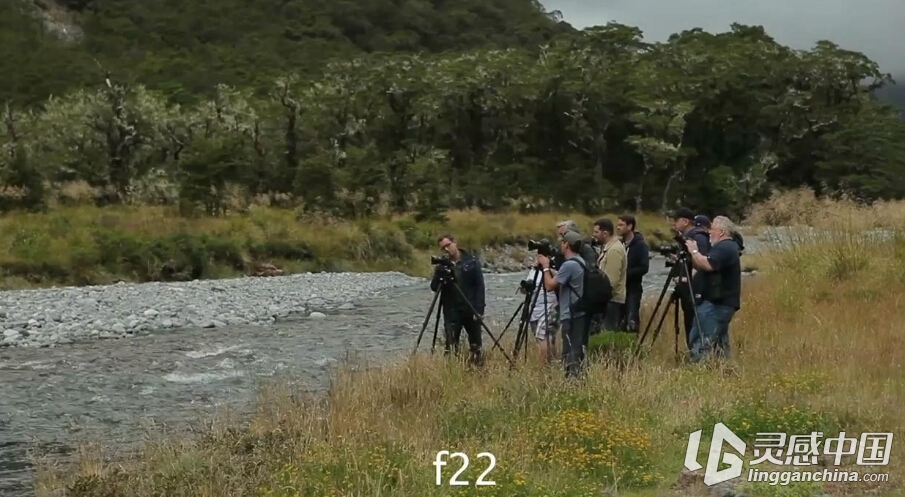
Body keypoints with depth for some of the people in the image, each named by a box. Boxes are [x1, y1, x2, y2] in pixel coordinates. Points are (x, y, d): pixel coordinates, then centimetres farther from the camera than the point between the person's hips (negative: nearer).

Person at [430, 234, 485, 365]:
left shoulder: (471, 261, -1)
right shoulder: (442, 265, 5)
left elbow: (480, 286, -4)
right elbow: (434, 287, 0)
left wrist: (479, 308, -12)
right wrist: (439, 274, -20)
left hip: (471, 310, -1)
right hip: (451, 312, 1)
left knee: (476, 346, 5)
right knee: (451, 347, -5)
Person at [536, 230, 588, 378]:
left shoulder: (569, 265, -18)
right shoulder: (579, 263, 12)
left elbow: (550, 285, -15)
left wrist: (545, 267, -3)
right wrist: (549, 268, 17)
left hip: (571, 316, -9)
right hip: (580, 314, 10)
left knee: (570, 353, -7)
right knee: (578, 350, 12)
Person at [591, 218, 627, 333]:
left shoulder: (614, 250, -18)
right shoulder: (609, 247, 14)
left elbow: (612, 280, -23)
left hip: (612, 300, -10)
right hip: (609, 298, 10)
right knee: (609, 332, 11)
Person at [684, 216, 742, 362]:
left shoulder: (724, 247, -13)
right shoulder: (728, 247, 20)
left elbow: (707, 265, -27)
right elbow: (701, 267, 19)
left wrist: (694, 251, -13)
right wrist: (694, 253, 4)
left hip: (717, 303, -11)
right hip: (723, 302, 11)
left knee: (703, 341, -14)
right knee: (719, 342, 13)